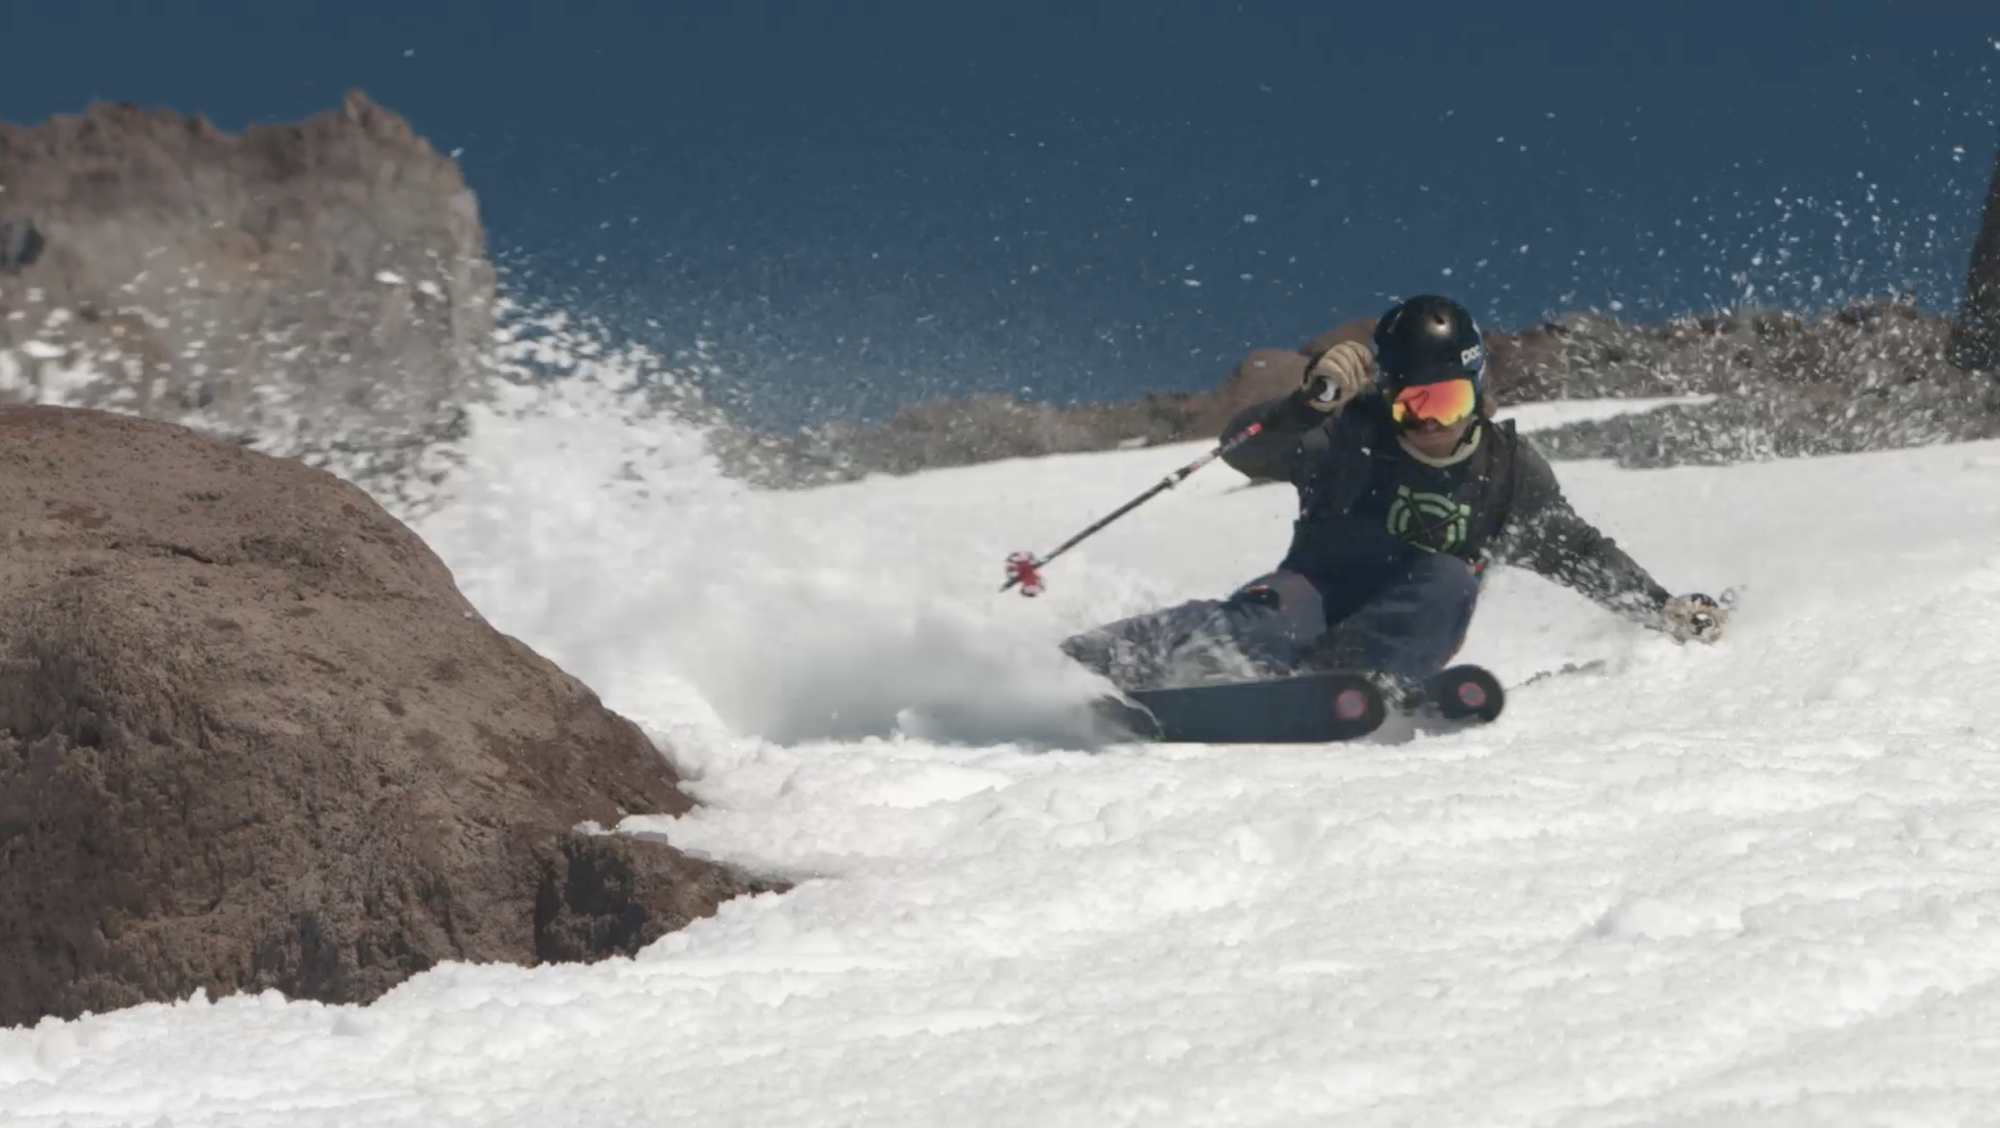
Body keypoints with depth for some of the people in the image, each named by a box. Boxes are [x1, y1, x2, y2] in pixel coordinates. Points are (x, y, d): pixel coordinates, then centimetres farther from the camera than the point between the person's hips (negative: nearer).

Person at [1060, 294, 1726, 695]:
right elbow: (1246, 449, -17)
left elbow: (1576, 551, 18)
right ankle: (1102, 662, -59)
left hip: (1403, 630, 3)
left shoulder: (1508, 471, 7)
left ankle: (1341, 679, -51)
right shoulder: (1353, 435, -2)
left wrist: (1665, 611, 11)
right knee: (1276, 617, -37)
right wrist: (1311, 402, -35)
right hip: (1320, 591, -3)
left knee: (1448, 581, -28)